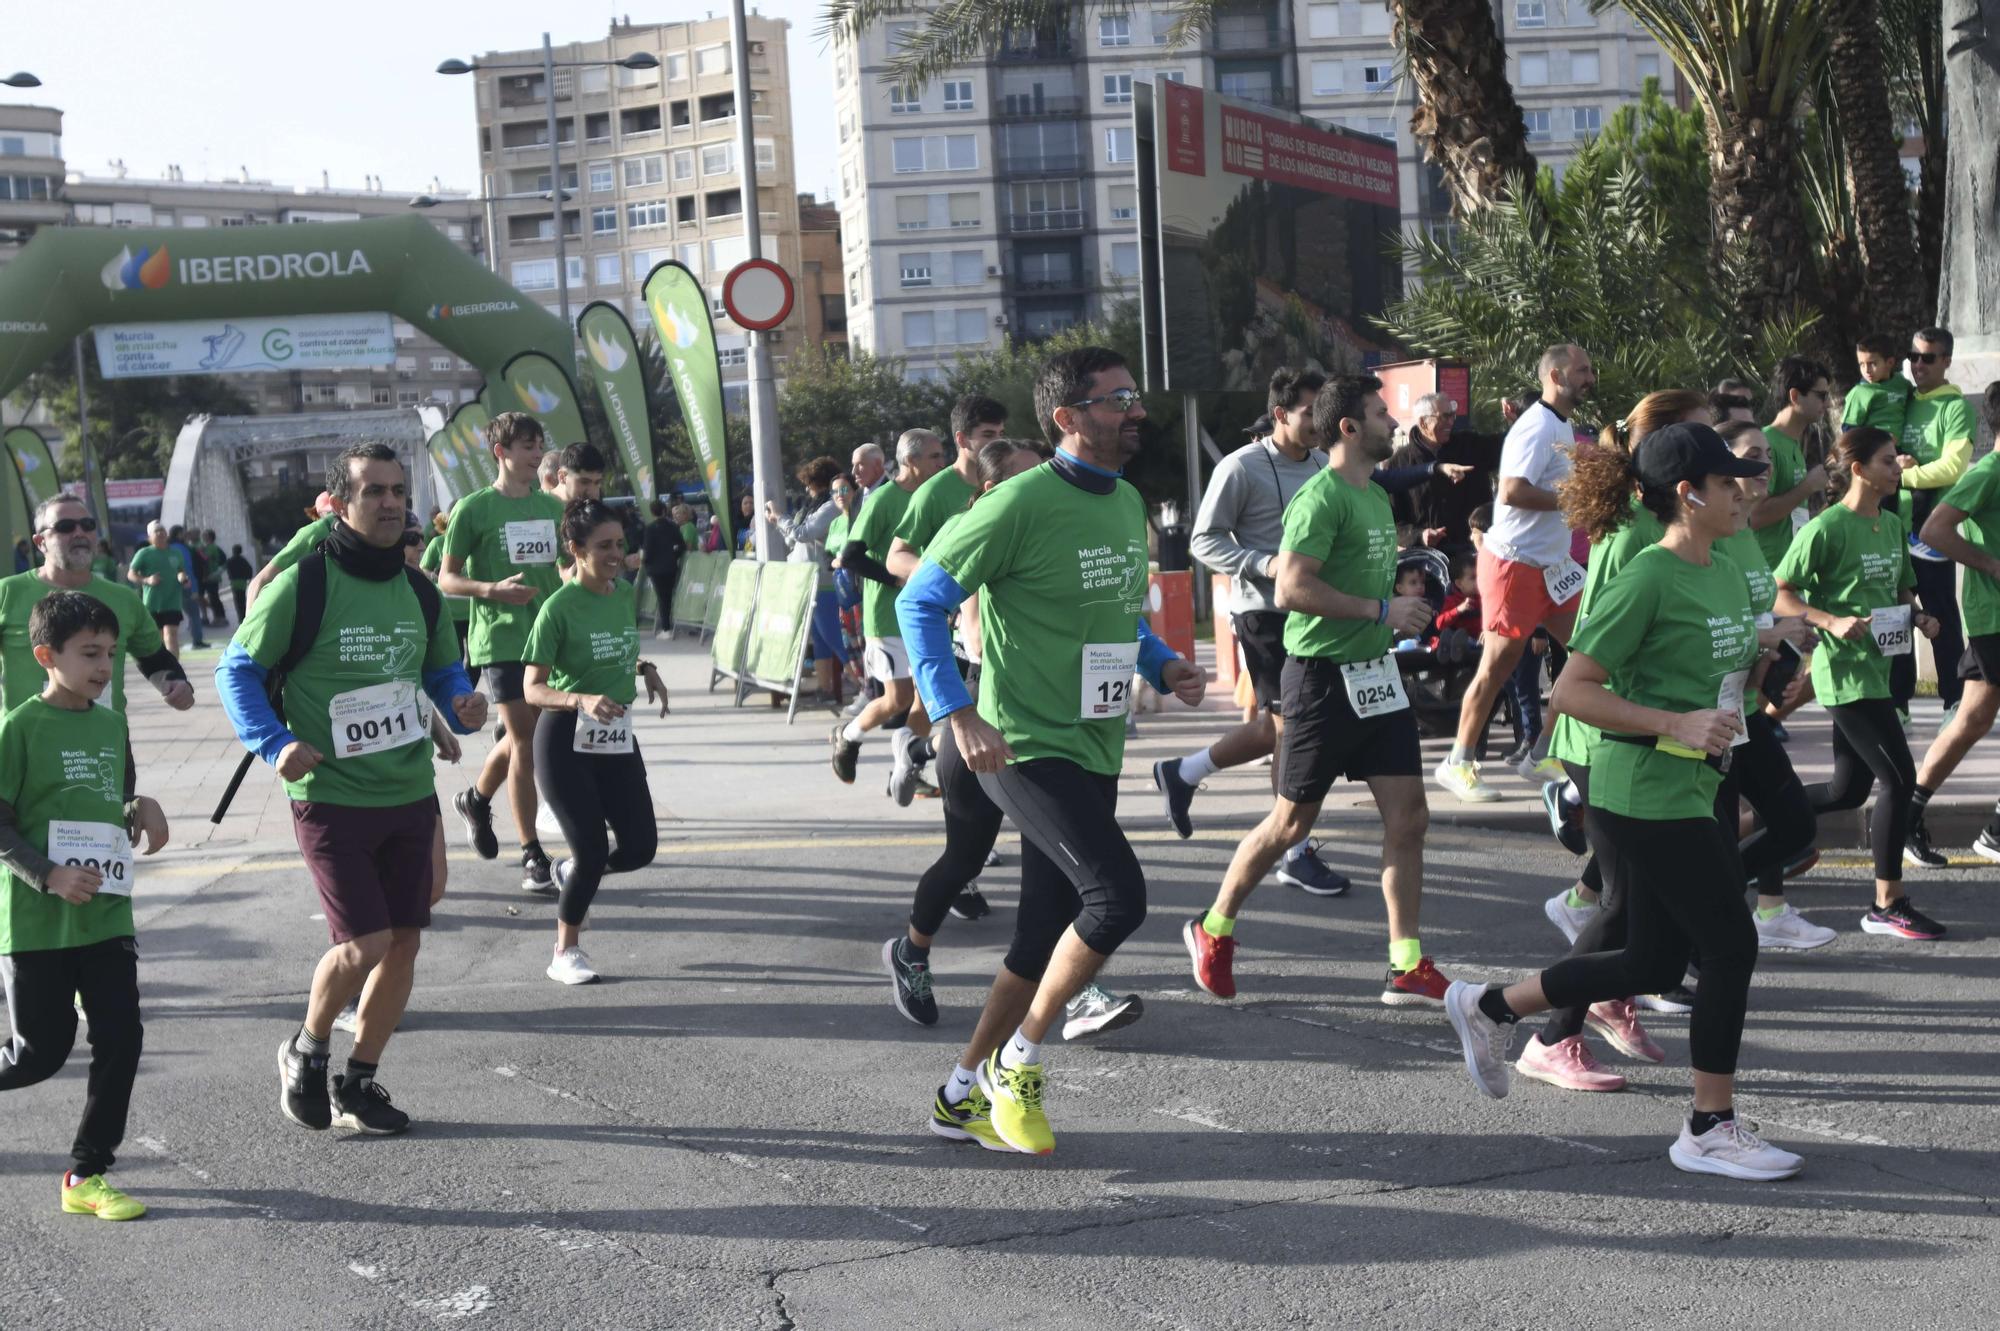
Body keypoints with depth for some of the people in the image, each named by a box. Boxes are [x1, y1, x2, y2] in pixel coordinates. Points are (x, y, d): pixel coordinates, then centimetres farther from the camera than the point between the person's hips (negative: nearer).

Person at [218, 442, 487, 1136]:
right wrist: (275, 743, -16)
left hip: (411, 796, 6)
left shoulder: (416, 589, 8)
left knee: (404, 942, 7)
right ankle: (306, 1051, 18)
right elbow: (237, 670, -3)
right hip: (330, 798, -6)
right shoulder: (303, 584, -9)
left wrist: (462, 708, -2)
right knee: (363, 944, -12)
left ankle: (358, 1086, 24)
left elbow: (443, 671, 20)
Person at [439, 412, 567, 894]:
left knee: (527, 735, 13)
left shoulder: (551, 506, 9)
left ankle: (476, 800, 42)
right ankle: (533, 858, 1)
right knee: (525, 741, -6)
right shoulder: (475, 508, -6)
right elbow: (446, 579, -4)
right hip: (501, 638, -5)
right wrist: (493, 590, -20)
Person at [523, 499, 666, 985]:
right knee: (593, 850, -7)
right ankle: (565, 954, 13)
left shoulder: (626, 593, 4)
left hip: (617, 739, 6)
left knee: (640, 847, 2)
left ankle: (572, 870, 34)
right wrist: (582, 699, -32)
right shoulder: (559, 607, -15)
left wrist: (644, 668, 1)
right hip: (566, 743, -6)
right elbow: (532, 689, -15)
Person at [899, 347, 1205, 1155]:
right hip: (1026, 748, -9)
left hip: (1095, 752, 9)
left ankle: (965, 1095, 27)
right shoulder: (1022, 504, -15)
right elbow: (921, 601, -12)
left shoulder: (1127, 504, 12)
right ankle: (1016, 1064, -1)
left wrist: (1162, 665, 6)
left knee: (1045, 936, 12)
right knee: (1117, 893, -20)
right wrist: (959, 714, -21)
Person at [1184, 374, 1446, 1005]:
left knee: (1408, 816, 2)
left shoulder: (1376, 495, 14)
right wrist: (1382, 610, -21)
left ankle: (1407, 968, 6)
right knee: (1291, 823, 3)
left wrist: (1403, 610, 12)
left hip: (1375, 676, 8)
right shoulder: (1322, 497, -16)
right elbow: (1293, 588, -26)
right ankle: (1212, 930, 22)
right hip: (1324, 675, -8)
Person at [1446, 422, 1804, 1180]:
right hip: (1648, 795, -10)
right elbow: (1572, 692, -19)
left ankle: (1490, 1008, 30)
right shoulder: (1647, 578, -16)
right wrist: (1676, 725, -23)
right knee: (1731, 948, -3)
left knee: (1654, 962, 14)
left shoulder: (1726, 576, 11)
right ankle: (1711, 1129, 11)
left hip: (1691, 789, 10)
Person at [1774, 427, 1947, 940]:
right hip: (1845, 671, -9)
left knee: (1849, 791, 12)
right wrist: (1833, 623, -24)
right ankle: (1887, 906, 3)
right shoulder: (1828, 528, -14)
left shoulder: (1893, 524, 11)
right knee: (1899, 779, -7)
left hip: (1877, 665, 9)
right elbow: (1778, 593, -13)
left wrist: (1918, 616, 2)